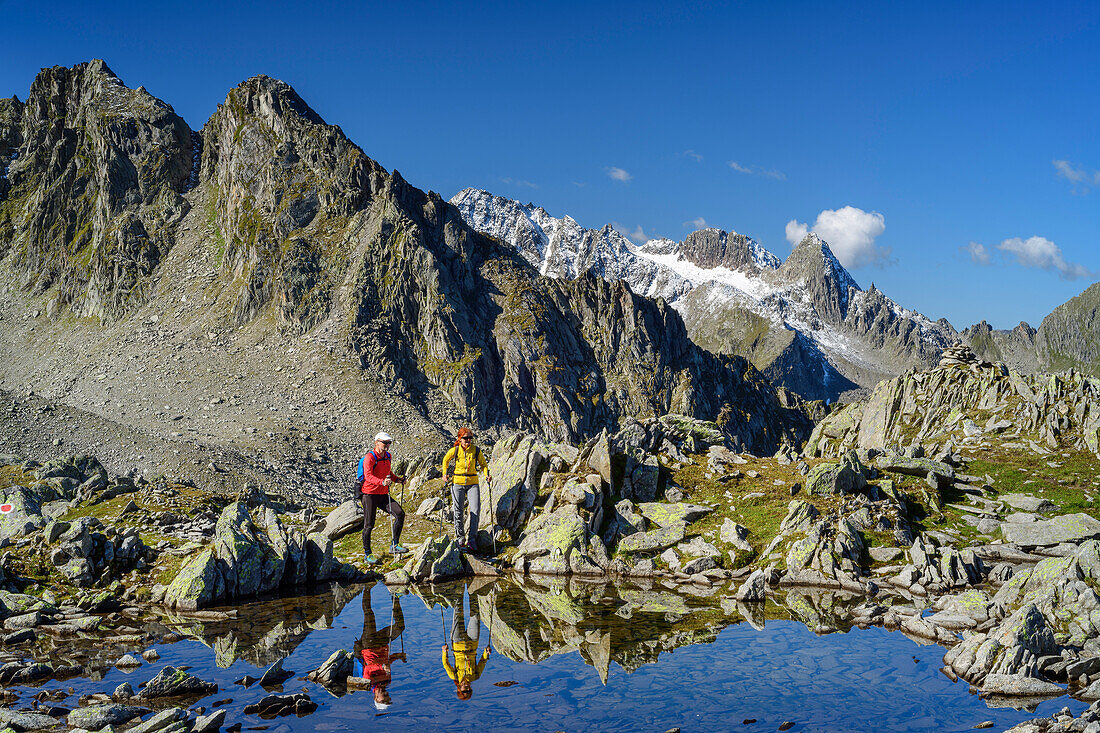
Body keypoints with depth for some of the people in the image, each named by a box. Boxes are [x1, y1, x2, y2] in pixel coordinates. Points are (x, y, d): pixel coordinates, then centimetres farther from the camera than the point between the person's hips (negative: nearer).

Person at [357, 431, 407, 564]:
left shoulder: (387, 456, 10)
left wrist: (397, 479, 11)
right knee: (369, 525, -3)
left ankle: (394, 545, -1)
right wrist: (382, 482, -45)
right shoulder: (369, 457, -14)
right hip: (369, 494, -7)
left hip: (383, 495, 7)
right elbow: (368, 476, -29)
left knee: (400, 513, -9)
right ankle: (367, 554, 11)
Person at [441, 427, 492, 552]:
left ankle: (472, 539, -3)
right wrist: (445, 474, 6)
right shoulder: (454, 451, -3)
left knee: (475, 510, -10)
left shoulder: (476, 450, -1)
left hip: (473, 483, 1)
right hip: (457, 482, -1)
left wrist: (487, 475, -3)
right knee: (458, 511, -2)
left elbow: (483, 464, 13)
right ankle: (460, 538, 11)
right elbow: (445, 460, 17)